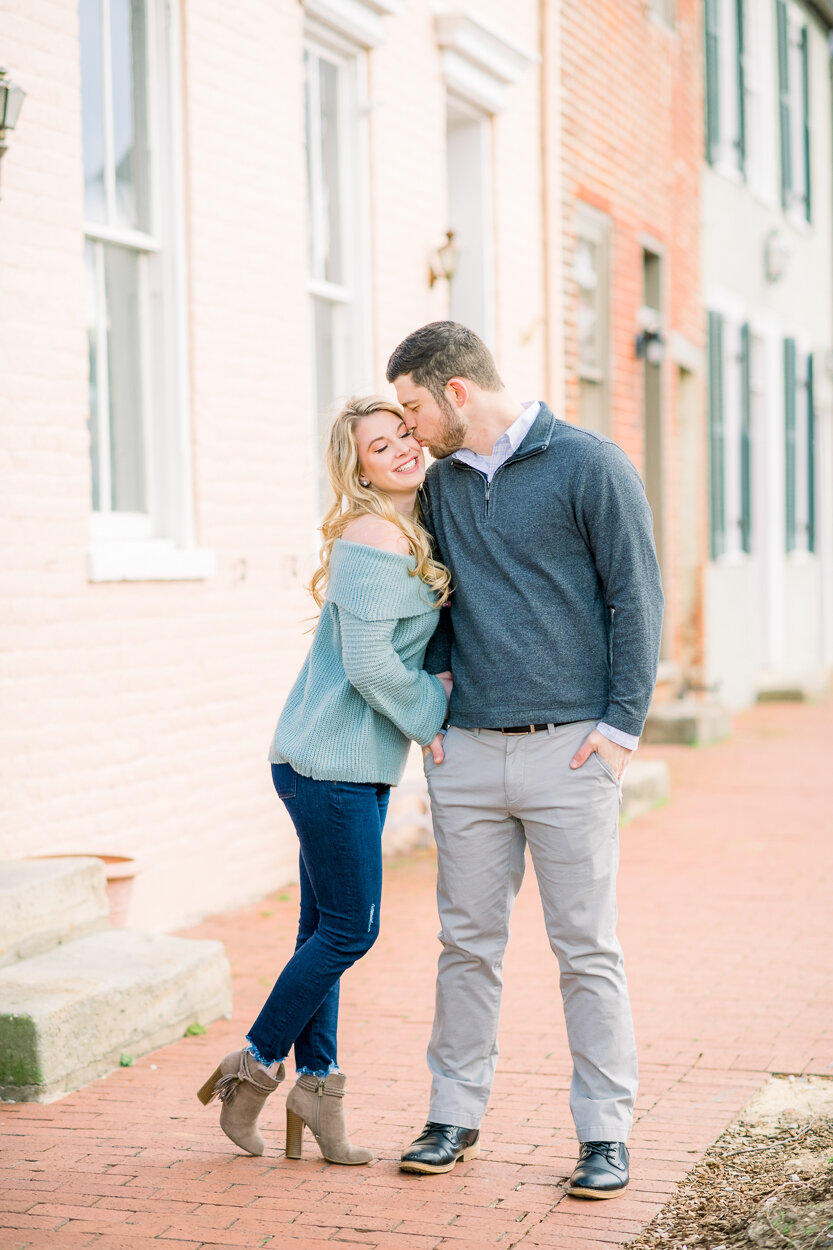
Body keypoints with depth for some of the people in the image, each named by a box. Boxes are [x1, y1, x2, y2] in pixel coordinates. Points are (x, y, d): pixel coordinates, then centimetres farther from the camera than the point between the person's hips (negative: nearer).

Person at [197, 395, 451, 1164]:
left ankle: (314, 1083, 20)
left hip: (360, 761, 9)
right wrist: (432, 711, -7)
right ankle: (254, 1066, 13)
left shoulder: (413, 535, 13)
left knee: (328, 926, 12)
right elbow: (370, 663, -21)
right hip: (332, 760, -9)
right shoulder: (375, 537, -17)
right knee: (351, 928, -2)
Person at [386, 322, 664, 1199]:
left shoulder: (590, 466, -4)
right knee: (467, 943, 10)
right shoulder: (441, 483, 12)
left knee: (586, 950, 1)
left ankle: (605, 1134, 10)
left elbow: (636, 598, -5)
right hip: (466, 753, 5)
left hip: (568, 751, -5)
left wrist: (621, 723, -10)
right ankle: (455, 1116, 21)